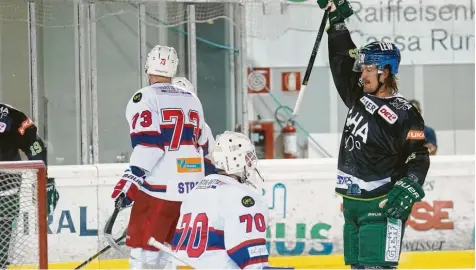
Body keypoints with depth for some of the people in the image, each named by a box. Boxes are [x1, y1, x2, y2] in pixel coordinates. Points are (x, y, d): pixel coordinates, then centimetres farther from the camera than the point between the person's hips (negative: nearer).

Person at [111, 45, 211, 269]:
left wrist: (131, 179, -19)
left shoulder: (145, 97, -6)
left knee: (143, 250, -5)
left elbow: (149, 144, -17)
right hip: (191, 189, 7)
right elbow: (202, 146, 22)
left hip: (159, 188, -7)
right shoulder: (192, 100, 16)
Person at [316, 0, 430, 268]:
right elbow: (342, 59, 16)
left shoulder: (403, 113, -13)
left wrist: (408, 188, -31)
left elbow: (418, 158, -16)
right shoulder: (359, 97, 9)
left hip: (383, 204, -8)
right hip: (353, 200, 8)